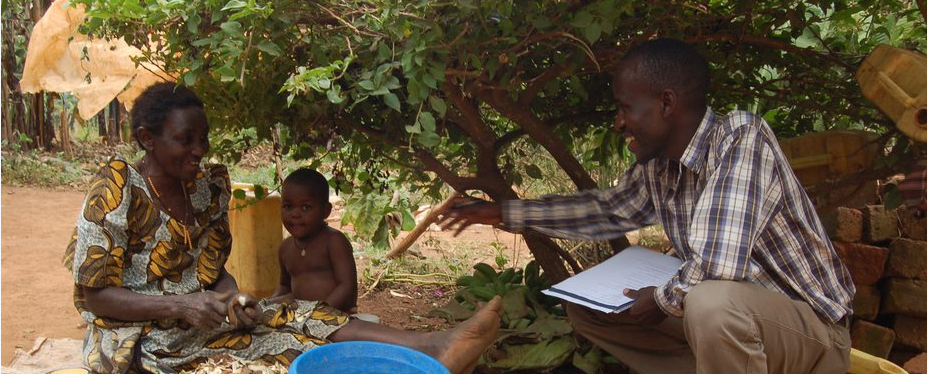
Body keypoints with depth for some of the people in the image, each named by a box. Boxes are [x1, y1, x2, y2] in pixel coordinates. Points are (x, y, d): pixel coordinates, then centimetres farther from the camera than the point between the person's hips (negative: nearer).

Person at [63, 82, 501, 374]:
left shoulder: (208, 187, 4)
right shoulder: (116, 190, -14)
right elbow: (94, 295, -14)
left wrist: (231, 297, -13)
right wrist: (180, 305, -26)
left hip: (198, 320, 6)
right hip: (133, 338, -6)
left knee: (288, 318, -21)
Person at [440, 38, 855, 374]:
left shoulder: (742, 138, -26)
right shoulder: (656, 168, -3)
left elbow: (717, 264, -38)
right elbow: (606, 208, 15)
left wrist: (663, 299, -18)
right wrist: (504, 212, 14)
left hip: (812, 327, -7)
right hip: (727, 318, 8)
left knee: (712, 302, -39)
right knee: (585, 305, 8)